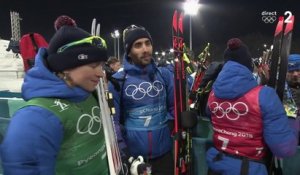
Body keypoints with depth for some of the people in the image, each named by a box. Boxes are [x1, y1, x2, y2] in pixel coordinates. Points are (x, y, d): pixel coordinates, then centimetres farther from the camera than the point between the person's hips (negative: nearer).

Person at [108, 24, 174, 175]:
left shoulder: (164, 75, -2)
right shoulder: (118, 80, -9)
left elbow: (174, 106, 5)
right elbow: (113, 119, -7)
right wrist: (122, 151, -12)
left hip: (163, 152, 2)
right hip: (132, 155, -2)